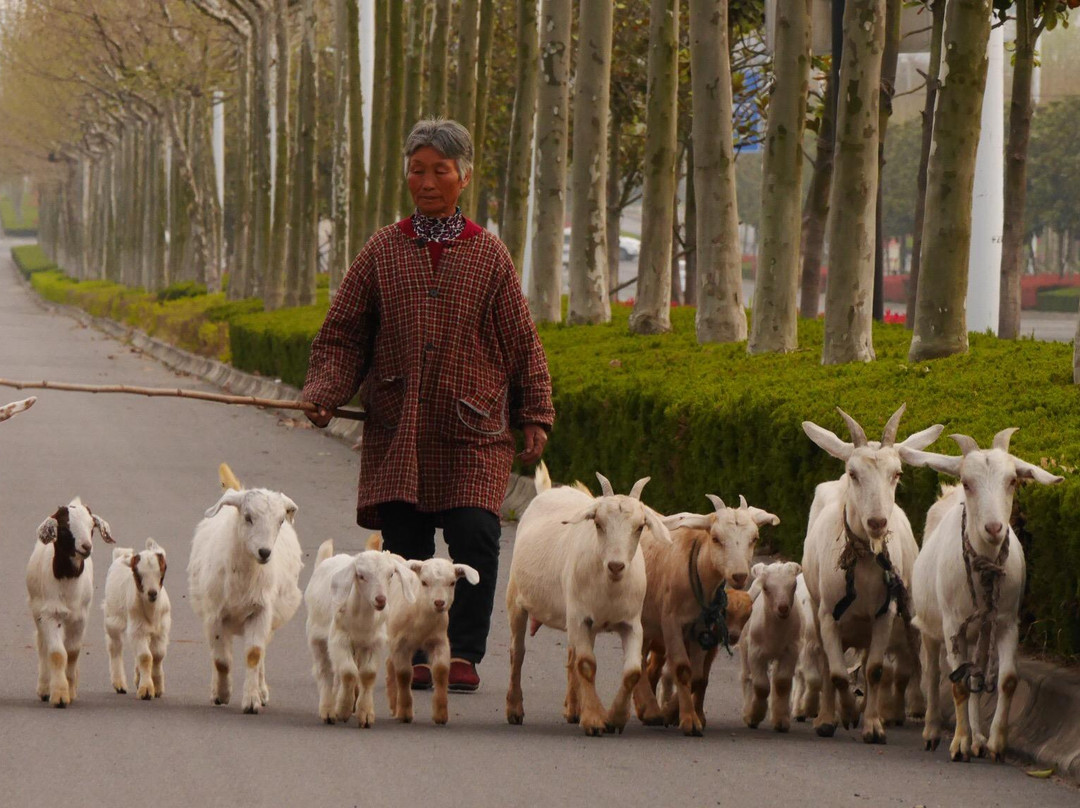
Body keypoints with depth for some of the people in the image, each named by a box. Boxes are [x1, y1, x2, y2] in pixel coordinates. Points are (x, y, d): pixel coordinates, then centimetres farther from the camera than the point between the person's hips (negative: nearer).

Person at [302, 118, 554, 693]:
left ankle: (463, 652, -2)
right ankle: (414, 653, 9)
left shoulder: (489, 256, 7)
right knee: (404, 545, -1)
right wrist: (324, 396, -4)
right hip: (397, 429, 1)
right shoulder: (382, 252, 8)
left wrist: (536, 416, 4)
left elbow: (522, 343, 10)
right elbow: (342, 336, 11)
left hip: (473, 429, -1)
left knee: (474, 537, -13)